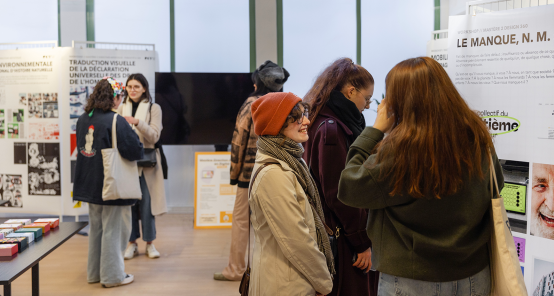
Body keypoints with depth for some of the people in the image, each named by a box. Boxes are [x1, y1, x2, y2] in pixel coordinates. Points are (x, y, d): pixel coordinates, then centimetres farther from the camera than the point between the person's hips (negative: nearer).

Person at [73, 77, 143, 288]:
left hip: (90, 182, 7)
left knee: (96, 227, 19)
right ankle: (112, 275, 13)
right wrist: (132, 132, 0)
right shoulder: (116, 121, -18)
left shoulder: (83, 119, 5)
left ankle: (94, 272, 29)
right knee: (113, 229, 4)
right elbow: (136, 152, -19)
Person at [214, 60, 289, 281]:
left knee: (241, 222, 5)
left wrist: (234, 173, 0)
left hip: (250, 173, -4)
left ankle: (235, 270, 11)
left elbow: (239, 141, -8)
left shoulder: (251, 104, -7)